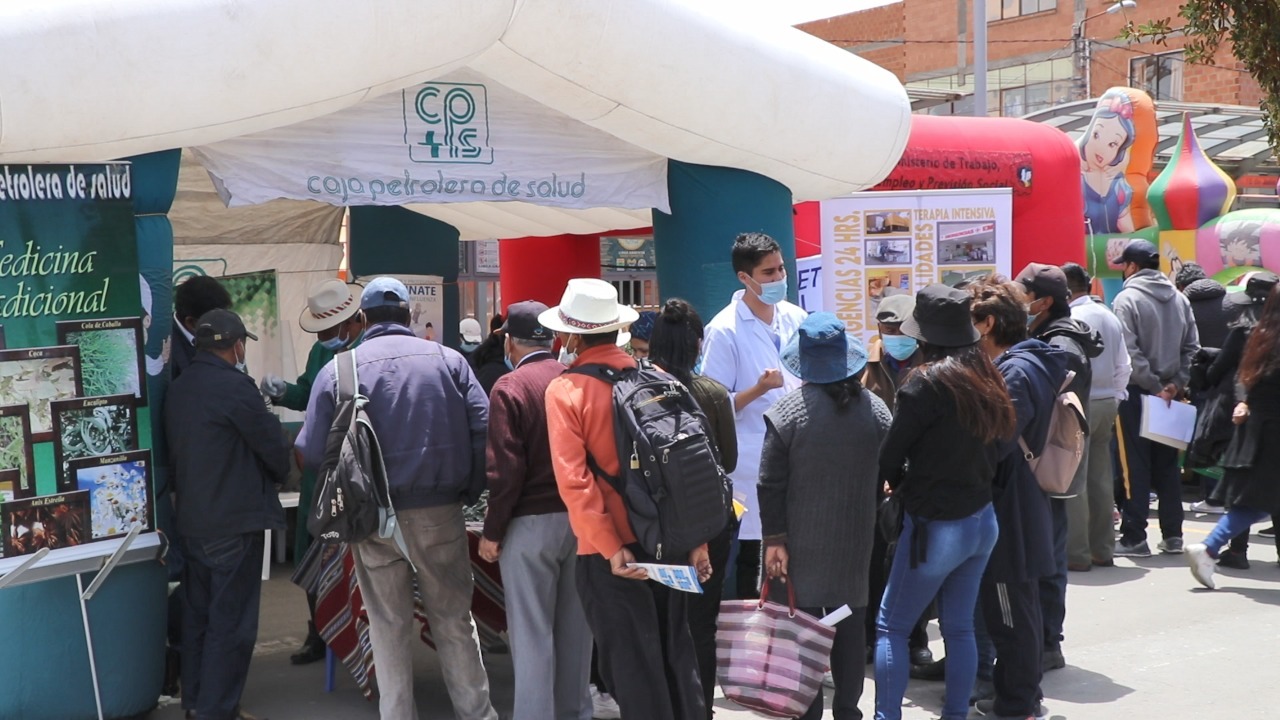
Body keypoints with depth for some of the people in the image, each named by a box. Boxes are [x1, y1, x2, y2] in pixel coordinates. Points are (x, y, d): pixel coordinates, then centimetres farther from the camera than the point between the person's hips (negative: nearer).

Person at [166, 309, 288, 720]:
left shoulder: (177, 389, 8)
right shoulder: (235, 386, -16)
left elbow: (175, 451, 13)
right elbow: (273, 446, -11)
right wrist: (279, 475, 9)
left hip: (190, 520, 8)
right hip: (234, 520, -8)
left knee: (197, 614, 16)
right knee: (230, 621, -2)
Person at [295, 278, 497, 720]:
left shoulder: (336, 371, -2)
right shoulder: (447, 360, -1)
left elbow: (311, 452, -6)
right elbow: (483, 429, -6)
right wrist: (469, 493, 5)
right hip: (440, 513, 1)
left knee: (389, 626, 11)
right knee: (454, 619, 13)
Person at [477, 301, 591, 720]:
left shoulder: (509, 388, -11)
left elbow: (506, 469, -14)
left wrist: (492, 532, -6)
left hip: (530, 523, -5)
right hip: (580, 516, 5)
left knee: (531, 631, 3)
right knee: (575, 625, 15)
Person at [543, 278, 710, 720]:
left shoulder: (565, 390, -9)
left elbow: (574, 480, -17)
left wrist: (612, 549, -16)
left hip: (610, 550, -4)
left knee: (633, 665, 7)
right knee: (676, 654, 17)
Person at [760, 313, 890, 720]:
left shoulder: (786, 412, -13)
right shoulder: (875, 408, -2)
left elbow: (771, 484, -12)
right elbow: (887, 473, 7)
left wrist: (774, 538, -7)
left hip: (801, 542, -3)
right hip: (855, 542, 4)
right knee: (850, 627, 13)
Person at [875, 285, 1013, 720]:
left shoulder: (927, 383, -17)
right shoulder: (986, 378, 4)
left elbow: (890, 457, -11)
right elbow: (989, 445, 7)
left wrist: (903, 486, 10)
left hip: (936, 526, -7)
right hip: (981, 519, 7)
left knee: (891, 626, 5)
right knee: (960, 628, 14)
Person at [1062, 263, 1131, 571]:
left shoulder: (1072, 317, -13)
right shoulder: (1109, 316, 11)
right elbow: (1123, 366, 14)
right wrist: (1115, 398, 20)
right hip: (1107, 403, 8)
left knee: (1073, 479, -4)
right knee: (1101, 478, 12)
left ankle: (1076, 553, -3)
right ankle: (1102, 549, 18)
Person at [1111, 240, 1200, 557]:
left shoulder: (1127, 299, -11)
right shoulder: (1179, 298, 7)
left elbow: (1129, 352, -17)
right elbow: (1192, 347, 5)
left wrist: (1154, 385, -12)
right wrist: (1175, 383, 2)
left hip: (1135, 392, -5)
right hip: (1168, 393, 5)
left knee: (1135, 466, -1)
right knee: (1167, 465, 12)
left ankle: (1134, 537, 1)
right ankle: (1172, 535, 16)